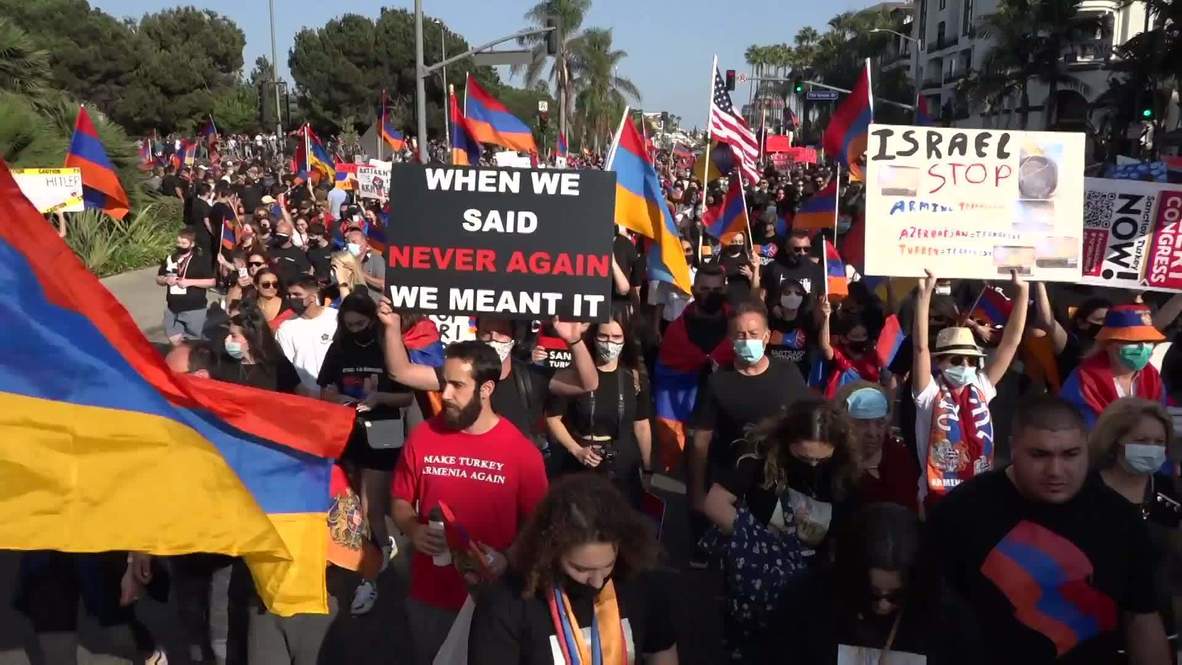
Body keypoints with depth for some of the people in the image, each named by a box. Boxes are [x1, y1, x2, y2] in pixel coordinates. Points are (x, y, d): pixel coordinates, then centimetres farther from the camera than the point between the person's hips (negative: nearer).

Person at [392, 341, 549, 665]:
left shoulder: (523, 452, -13)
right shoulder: (422, 436, -5)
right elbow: (401, 501, 7)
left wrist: (507, 560, -20)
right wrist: (413, 530, -13)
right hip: (429, 595, 2)